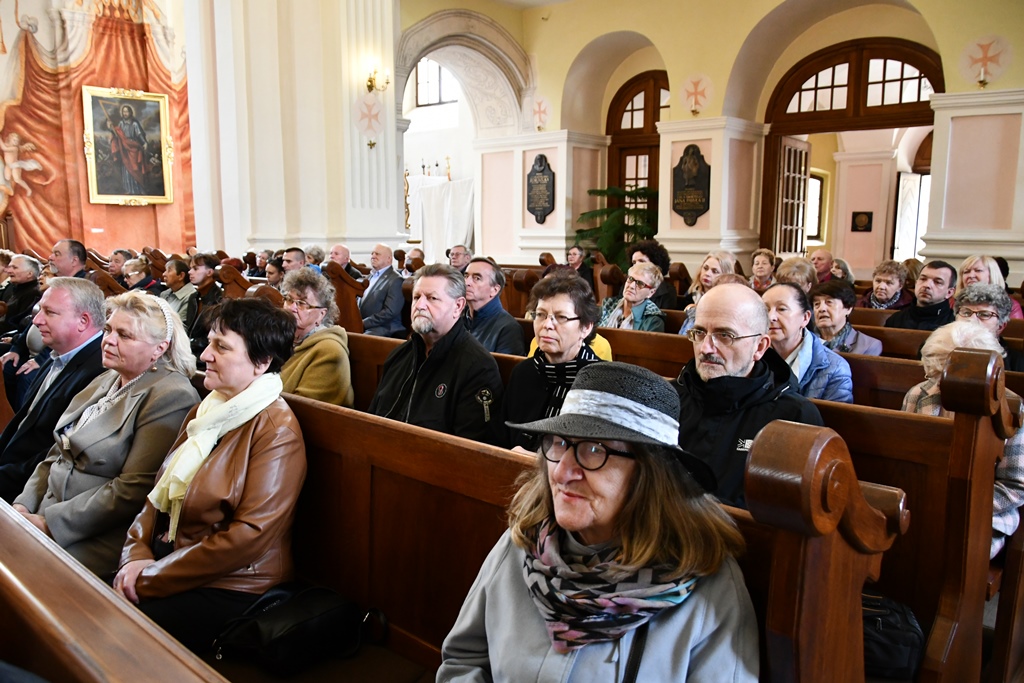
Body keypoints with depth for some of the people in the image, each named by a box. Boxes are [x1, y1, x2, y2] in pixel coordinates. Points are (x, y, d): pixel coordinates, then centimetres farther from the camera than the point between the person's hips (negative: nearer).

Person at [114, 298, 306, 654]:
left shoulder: (277, 431, -16)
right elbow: (161, 491, 12)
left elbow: (250, 535, -22)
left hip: (229, 590, -7)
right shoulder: (207, 410, 10)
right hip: (165, 562, 7)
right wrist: (136, 555, -6)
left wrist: (150, 579, -16)